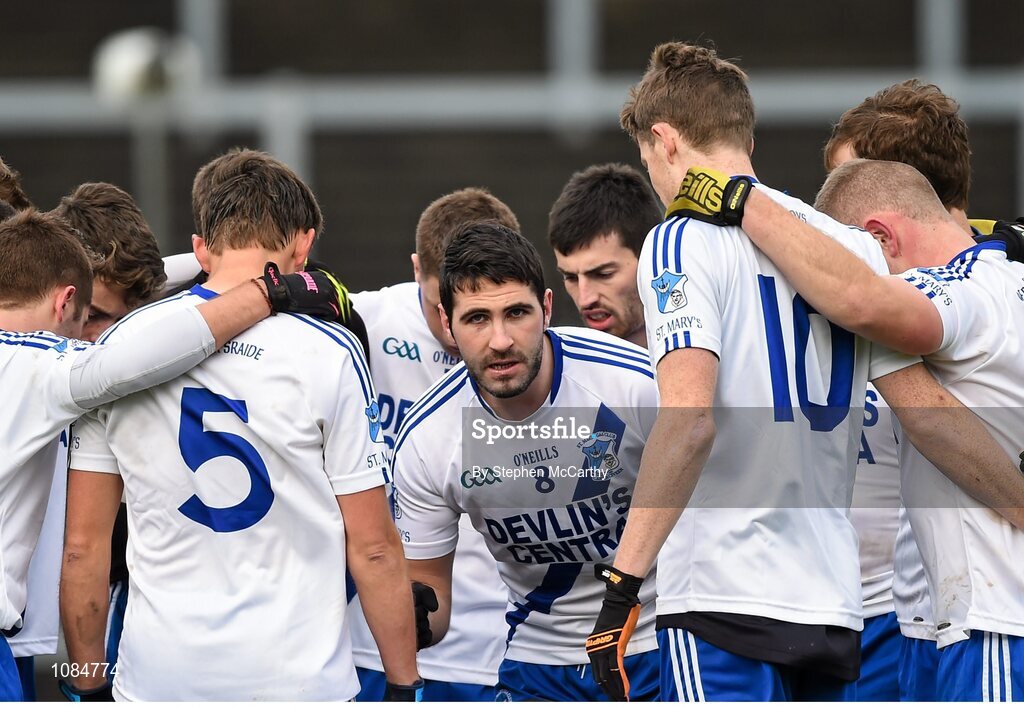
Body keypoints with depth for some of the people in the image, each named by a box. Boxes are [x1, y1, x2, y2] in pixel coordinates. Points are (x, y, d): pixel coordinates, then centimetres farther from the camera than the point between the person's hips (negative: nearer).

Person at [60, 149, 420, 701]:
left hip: (157, 677, 3)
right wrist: (404, 684, 5)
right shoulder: (328, 351, -4)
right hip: (297, 677, -3)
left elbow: (83, 546, 6)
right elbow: (372, 549, -3)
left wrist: (89, 686, 14)